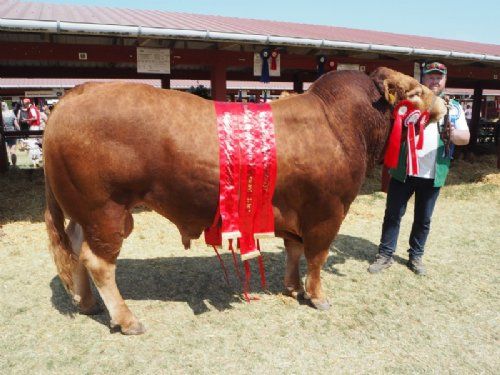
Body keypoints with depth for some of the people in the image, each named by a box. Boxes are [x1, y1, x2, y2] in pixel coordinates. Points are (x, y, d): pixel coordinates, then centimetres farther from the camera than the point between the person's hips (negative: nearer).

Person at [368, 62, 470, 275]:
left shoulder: (454, 108, 9)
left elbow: (466, 137, 4)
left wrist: (452, 134, -19)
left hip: (433, 175, 2)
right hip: (403, 171, -1)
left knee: (423, 219, 12)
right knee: (393, 215, 5)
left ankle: (416, 256, 28)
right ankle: (385, 255, 17)